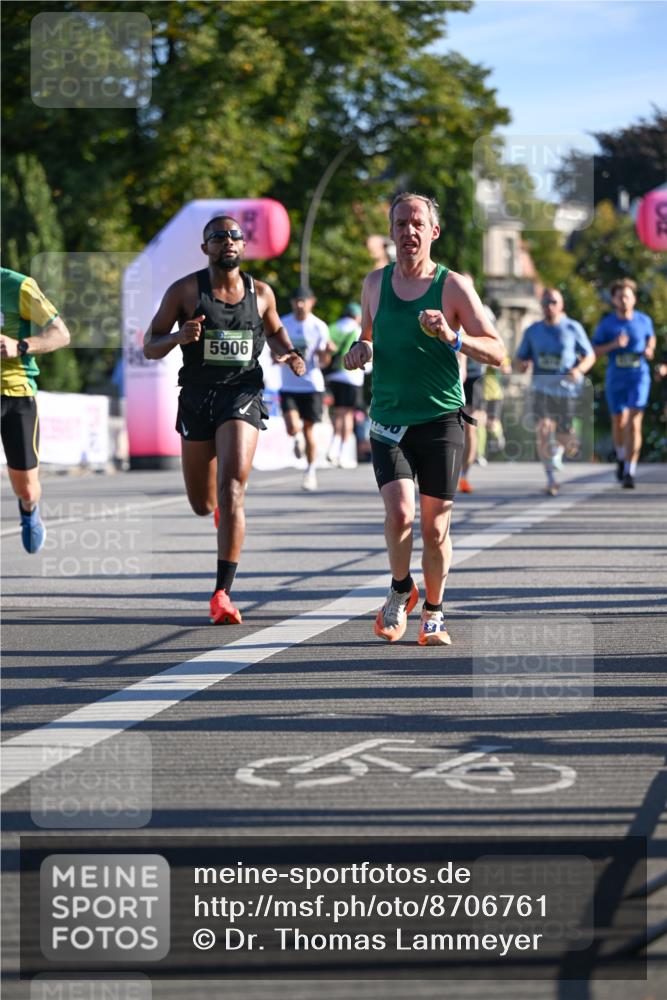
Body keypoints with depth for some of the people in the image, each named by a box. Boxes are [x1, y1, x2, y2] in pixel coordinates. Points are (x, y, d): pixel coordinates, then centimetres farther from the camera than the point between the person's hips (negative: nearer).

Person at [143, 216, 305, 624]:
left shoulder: (261, 293, 6)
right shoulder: (184, 291, -1)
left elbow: (274, 330, 26)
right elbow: (150, 347, 1)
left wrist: (288, 354, 4)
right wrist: (179, 336, -20)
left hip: (243, 394, -1)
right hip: (197, 395, 1)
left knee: (232, 490, -19)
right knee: (203, 505, 10)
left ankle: (223, 593, -21)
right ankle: (222, 506, 52)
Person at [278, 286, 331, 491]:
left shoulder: (319, 327, -2)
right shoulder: (282, 324, 2)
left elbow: (323, 361, -1)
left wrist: (326, 352, -23)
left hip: (312, 385, -1)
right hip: (289, 386, 1)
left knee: (309, 429, 1)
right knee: (292, 428, -15)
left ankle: (311, 471, 16)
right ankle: (298, 439, 22)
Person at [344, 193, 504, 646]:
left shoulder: (453, 286, -2)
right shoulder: (375, 282, 8)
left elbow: (496, 351, -3)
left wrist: (453, 338, -21)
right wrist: (360, 348, 2)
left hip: (441, 421, -1)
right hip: (389, 421, 1)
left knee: (436, 526, 2)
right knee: (400, 513, -17)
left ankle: (434, 614, 22)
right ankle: (401, 591, 10)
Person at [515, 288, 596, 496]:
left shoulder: (573, 328, 2)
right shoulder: (532, 331, 7)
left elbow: (590, 356, 6)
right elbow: (521, 358, 14)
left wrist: (579, 370, -15)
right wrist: (522, 365, -11)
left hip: (567, 388, 0)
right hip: (542, 386, 0)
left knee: (565, 441, 3)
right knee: (543, 430, -20)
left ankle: (558, 451, 42)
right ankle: (551, 479, -11)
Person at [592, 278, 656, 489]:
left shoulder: (644, 320, -2)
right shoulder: (606, 323, -4)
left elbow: (651, 337, 20)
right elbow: (594, 351, -3)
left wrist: (650, 350, -2)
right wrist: (614, 344, -19)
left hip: (639, 378, -1)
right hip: (616, 378, 1)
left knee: (634, 424, -15)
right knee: (619, 423, 14)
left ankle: (630, 473, -16)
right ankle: (622, 457, 45)